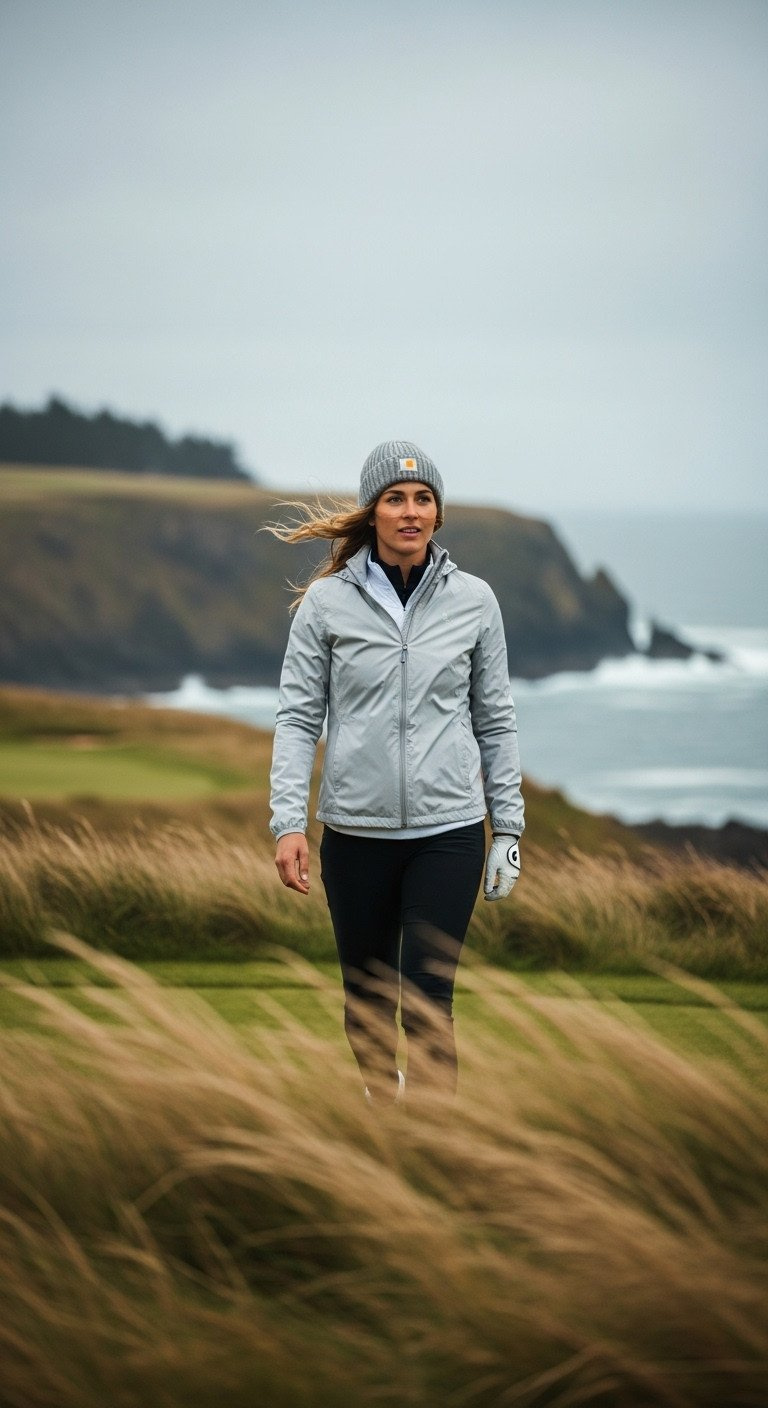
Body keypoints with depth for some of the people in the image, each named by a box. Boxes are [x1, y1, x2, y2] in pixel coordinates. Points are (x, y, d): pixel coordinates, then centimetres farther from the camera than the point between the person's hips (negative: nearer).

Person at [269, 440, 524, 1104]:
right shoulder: (326, 601, -1)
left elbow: (495, 720, 8)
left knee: (428, 1002, -7)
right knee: (367, 994, 13)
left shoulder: (473, 600, 2)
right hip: (356, 831, 1)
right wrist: (289, 821, -9)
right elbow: (298, 717, -1)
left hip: (449, 831, -1)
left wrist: (508, 824, 6)